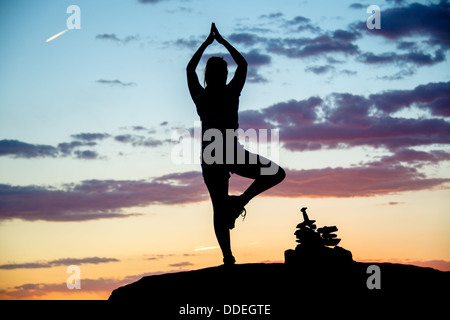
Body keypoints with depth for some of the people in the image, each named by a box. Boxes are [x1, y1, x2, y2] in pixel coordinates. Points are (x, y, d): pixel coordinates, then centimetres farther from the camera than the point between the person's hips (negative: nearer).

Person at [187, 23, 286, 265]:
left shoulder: (200, 97, 5)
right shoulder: (231, 93, -1)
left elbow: (190, 68, 22)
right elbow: (243, 64, 15)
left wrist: (207, 42, 27)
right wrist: (222, 41, 22)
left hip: (210, 158, 4)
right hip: (231, 154, -3)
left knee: (219, 210, 5)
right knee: (276, 174, 10)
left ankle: (228, 256, -4)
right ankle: (240, 201, -6)